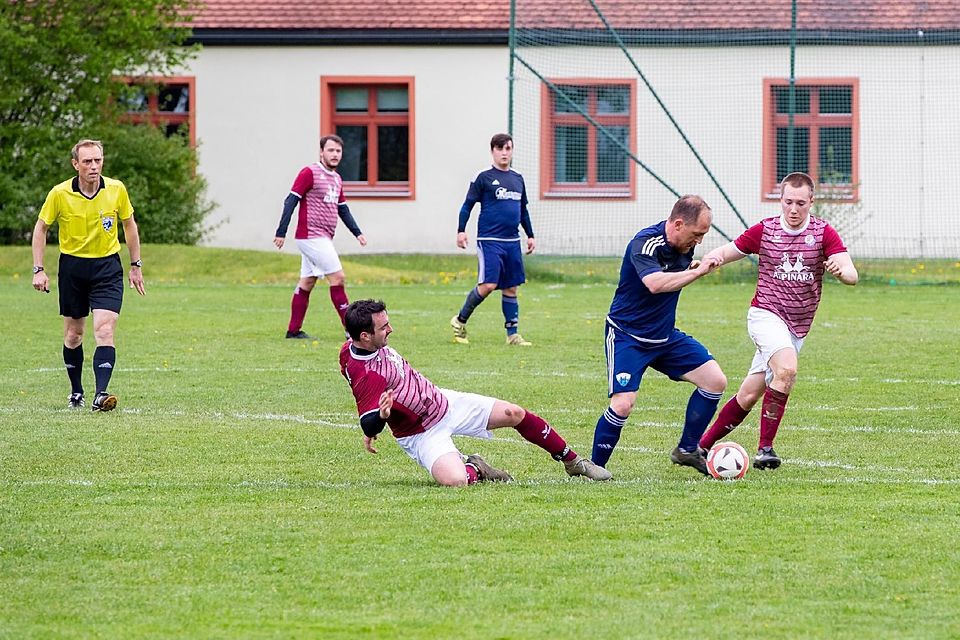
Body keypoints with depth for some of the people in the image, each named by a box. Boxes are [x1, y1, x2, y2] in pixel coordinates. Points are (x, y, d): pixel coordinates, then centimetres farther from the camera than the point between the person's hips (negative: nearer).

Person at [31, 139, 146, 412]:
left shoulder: (117, 190, -7)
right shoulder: (60, 194, -11)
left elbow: (129, 225, 9)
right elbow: (41, 228, 2)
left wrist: (136, 265, 11)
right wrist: (38, 270, -4)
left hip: (107, 267, 0)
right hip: (72, 266, 1)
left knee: (105, 331, -16)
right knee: (73, 334, 9)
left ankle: (100, 395, -23)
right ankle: (76, 392, 26)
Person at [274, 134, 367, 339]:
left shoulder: (336, 179, 16)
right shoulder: (309, 173, -10)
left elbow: (343, 209, 24)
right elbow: (291, 201, -12)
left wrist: (357, 232, 14)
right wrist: (281, 232, -17)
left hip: (324, 238, 9)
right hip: (311, 236, -9)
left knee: (306, 283, 10)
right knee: (337, 277, -11)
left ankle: (294, 330, 14)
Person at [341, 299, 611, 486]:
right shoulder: (364, 375, -33)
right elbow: (369, 425, -33)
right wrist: (382, 415, -50)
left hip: (442, 401, 8)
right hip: (423, 434, -8)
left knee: (515, 414, 4)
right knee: (455, 480, -34)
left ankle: (573, 462, 24)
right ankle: (475, 470, 4)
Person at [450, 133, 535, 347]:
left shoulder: (518, 179, 14)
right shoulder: (484, 178, -2)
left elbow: (523, 210, 24)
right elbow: (468, 205, -1)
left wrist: (530, 235, 22)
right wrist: (461, 230, -10)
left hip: (512, 241, 6)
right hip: (489, 240, -6)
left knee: (511, 288, 6)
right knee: (488, 285, -14)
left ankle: (513, 334, 10)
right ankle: (460, 321, 4)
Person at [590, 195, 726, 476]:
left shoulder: (685, 244, -1)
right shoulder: (644, 244, -25)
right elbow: (655, 283, -44)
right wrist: (698, 271, -40)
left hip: (665, 336, 8)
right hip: (627, 335, -8)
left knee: (715, 381, 0)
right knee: (623, 404, -21)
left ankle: (687, 449, 14)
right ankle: (594, 467, -2)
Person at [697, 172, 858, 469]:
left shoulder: (823, 233, -3)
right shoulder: (764, 230, -2)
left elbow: (851, 274, -14)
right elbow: (724, 252, 6)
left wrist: (841, 270, -39)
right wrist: (711, 258, -18)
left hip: (796, 328, 3)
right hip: (766, 314, -3)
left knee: (749, 396, 5)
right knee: (787, 369, -30)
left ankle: (701, 446, 20)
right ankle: (765, 449, -25)